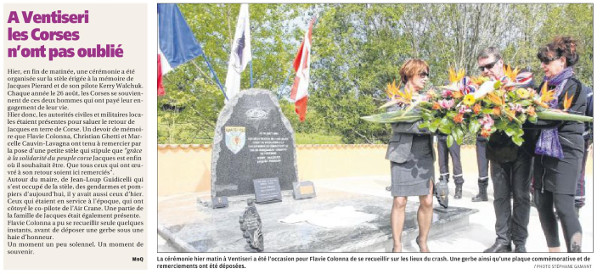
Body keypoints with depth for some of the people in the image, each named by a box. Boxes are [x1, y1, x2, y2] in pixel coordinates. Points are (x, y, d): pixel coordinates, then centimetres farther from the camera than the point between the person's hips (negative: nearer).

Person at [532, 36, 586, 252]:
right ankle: (554, 251, 18)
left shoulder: (574, 86, -5)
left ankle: (575, 252, -2)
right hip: (543, 151, 7)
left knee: (563, 205, -10)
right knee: (542, 204, 7)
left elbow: (558, 116, -16)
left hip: (565, 152, -6)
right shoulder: (545, 85, 15)